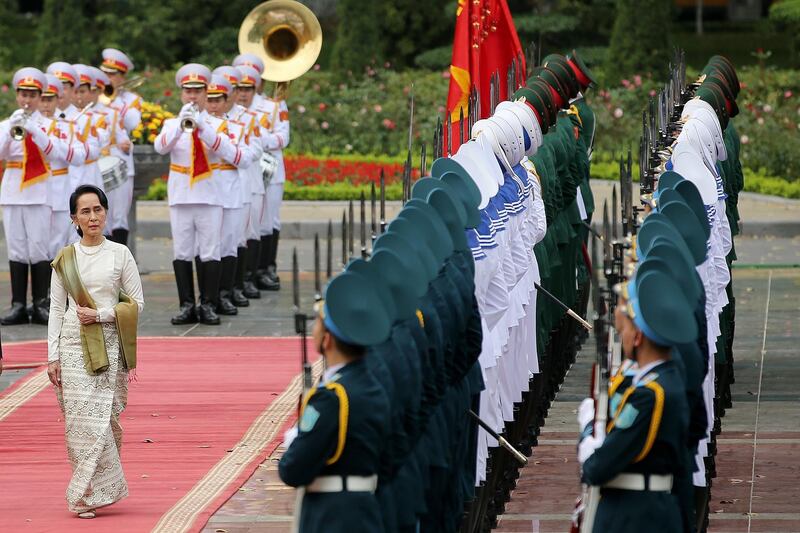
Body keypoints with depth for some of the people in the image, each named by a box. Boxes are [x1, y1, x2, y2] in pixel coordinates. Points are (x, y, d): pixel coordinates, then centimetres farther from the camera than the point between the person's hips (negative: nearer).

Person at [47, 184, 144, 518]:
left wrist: (100, 314, -10)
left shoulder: (119, 254, 3)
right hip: (73, 344, 1)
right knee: (79, 420, -4)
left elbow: (137, 303, 3)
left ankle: (89, 494, 1)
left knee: (102, 419, -5)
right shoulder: (65, 259, 7)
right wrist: (52, 356, 0)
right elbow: (56, 309, 7)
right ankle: (92, 490, 6)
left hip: (108, 346, -1)